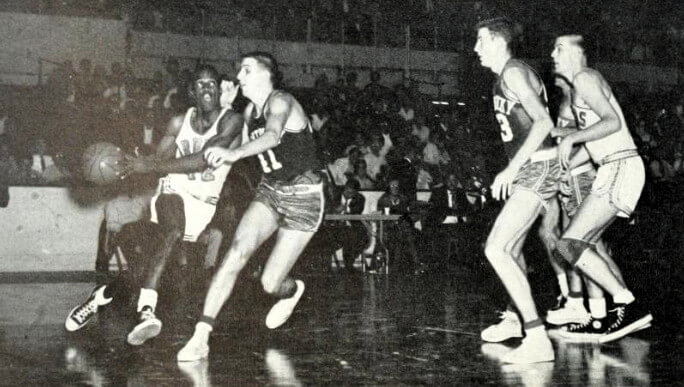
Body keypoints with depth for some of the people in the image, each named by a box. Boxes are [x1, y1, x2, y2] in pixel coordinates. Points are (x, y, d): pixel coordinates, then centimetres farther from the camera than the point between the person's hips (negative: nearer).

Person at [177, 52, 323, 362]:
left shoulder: (281, 102, -18)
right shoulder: (250, 111, 6)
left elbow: (273, 135, -43)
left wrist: (234, 153, -58)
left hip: (303, 199, -6)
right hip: (269, 192, 6)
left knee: (271, 284, -6)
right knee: (236, 253, -19)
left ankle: (292, 291, 34)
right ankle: (201, 338, -22)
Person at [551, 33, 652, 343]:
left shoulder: (584, 78, -6)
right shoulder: (583, 84, 24)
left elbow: (613, 122, -19)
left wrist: (571, 138, -18)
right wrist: (563, 168, 26)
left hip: (620, 168, -10)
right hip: (615, 169, 10)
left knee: (570, 244, -15)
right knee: (583, 244, 15)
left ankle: (628, 306, -16)